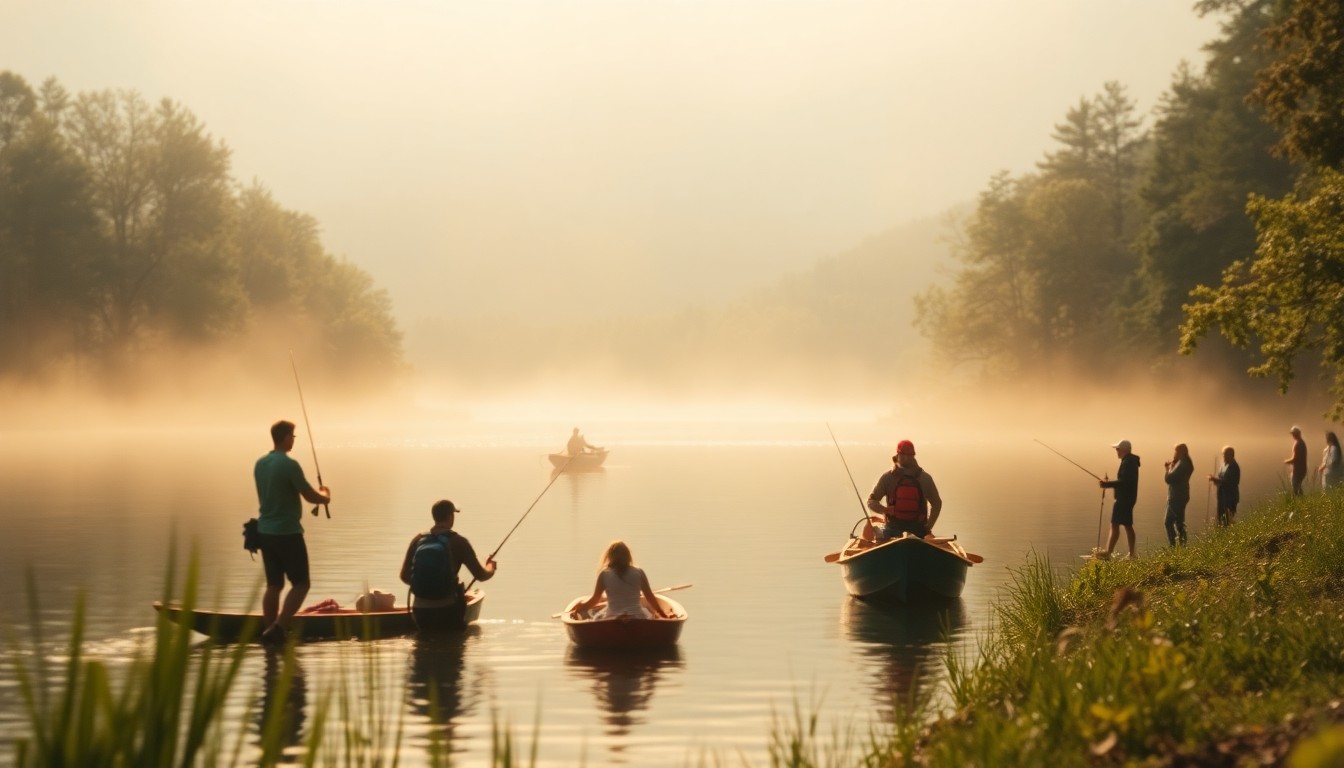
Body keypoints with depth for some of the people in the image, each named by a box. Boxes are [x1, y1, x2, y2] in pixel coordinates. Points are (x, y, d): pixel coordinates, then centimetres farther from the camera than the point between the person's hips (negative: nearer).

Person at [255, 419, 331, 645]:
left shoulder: (260, 464, 7)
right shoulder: (289, 465, -16)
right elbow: (310, 496, -12)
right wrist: (325, 496, 10)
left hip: (265, 531, 7)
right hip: (288, 533, -7)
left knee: (274, 584, 12)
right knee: (300, 583, 0)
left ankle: (269, 631, 11)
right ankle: (278, 628, -11)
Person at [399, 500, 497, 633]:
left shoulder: (418, 540, 4)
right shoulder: (458, 542, -5)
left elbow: (405, 577, 6)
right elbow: (481, 575, -3)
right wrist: (490, 567, 20)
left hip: (421, 613, 3)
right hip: (447, 611, -3)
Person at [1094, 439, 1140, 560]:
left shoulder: (1127, 462, -17)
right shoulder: (1131, 461, 16)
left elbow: (1123, 482, -25)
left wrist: (1106, 484, -21)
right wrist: (1109, 484, 15)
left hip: (1124, 498, -11)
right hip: (1128, 498, 11)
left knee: (1115, 525, -11)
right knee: (1127, 525, 13)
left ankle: (1108, 553, -14)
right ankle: (1132, 554, 16)